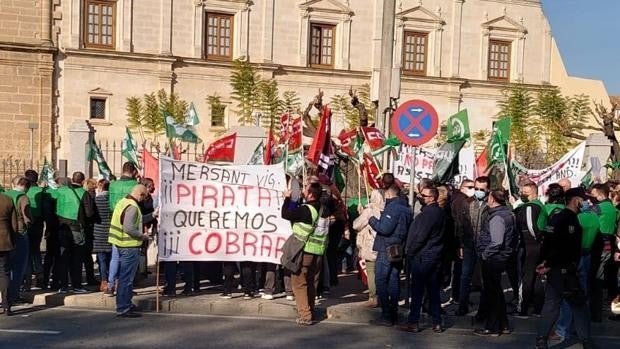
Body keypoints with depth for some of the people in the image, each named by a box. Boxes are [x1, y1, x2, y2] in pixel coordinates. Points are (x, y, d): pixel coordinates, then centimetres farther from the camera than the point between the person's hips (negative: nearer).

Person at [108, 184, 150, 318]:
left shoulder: (123, 202, 11)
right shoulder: (132, 206, -18)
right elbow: (129, 228, -25)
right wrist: (143, 236, -11)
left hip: (122, 245, 10)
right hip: (130, 246, -10)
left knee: (124, 277, 18)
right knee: (126, 279, -4)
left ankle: (126, 305, 29)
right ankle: (123, 309, 2)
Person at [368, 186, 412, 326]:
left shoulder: (392, 207, -15)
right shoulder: (406, 208, 15)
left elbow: (385, 229, -22)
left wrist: (372, 220, -6)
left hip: (387, 250, -9)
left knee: (381, 280, -5)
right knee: (394, 280, 14)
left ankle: (386, 315, -8)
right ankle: (393, 312, 18)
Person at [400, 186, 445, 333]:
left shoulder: (427, 213, -18)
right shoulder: (441, 212, 10)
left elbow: (420, 237, -20)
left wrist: (409, 251, -8)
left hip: (422, 257, -8)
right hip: (435, 256, 9)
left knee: (417, 290, -1)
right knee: (433, 289, 12)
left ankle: (413, 322, 3)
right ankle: (437, 322, 15)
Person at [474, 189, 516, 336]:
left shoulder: (496, 217, -20)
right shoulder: (508, 213, 9)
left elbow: (496, 242, -26)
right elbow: (513, 237, 15)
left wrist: (484, 254, -15)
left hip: (493, 259, -10)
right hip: (502, 258, 10)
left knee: (491, 293, 1)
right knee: (497, 291, 18)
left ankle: (492, 328, 10)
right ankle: (503, 325, 27)